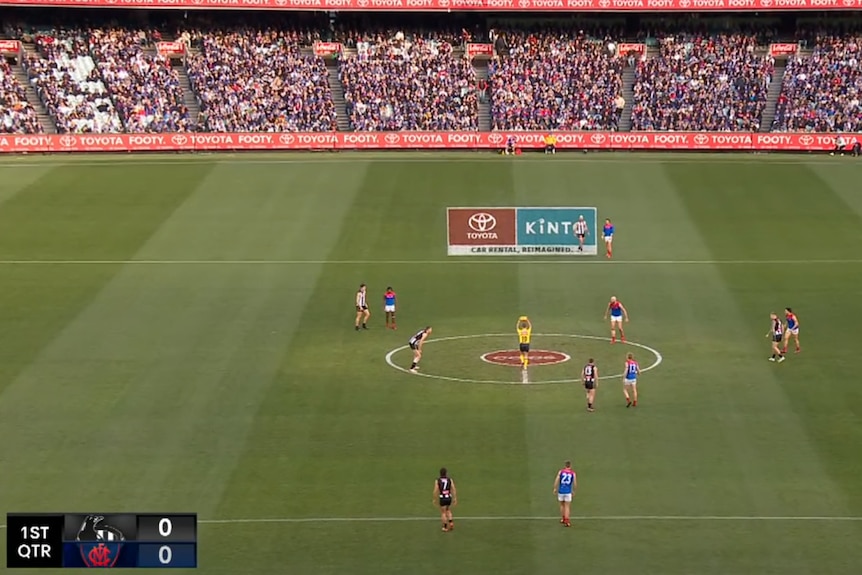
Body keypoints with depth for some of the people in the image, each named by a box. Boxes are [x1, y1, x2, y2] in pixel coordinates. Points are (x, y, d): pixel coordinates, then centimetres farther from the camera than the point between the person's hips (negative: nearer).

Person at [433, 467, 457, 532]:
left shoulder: (437, 481, -6)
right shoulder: (450, 480, -1)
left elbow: (435, 491, -7)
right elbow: (453, 489, -3)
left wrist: (435, 499, 3)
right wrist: (455, 498, 3)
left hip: (442, 498, -2)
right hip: (449, 497, 2)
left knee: (443, 512, 9)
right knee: (448, 510, 25)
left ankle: (445, 527, 9)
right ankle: (451, 523, 10)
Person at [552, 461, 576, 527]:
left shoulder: (560, 472, 2)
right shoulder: (573, 473, 1)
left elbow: (556, 480, -8)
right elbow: (575, 484, 0)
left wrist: (555, 489, 0)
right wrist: (574, 491, 14)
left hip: (561, 491, 1)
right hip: (568, 492, -1)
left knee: (562, 505, 21)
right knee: (567, 507, 1)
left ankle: (562, 519, 32)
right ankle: (566, 520, -11)